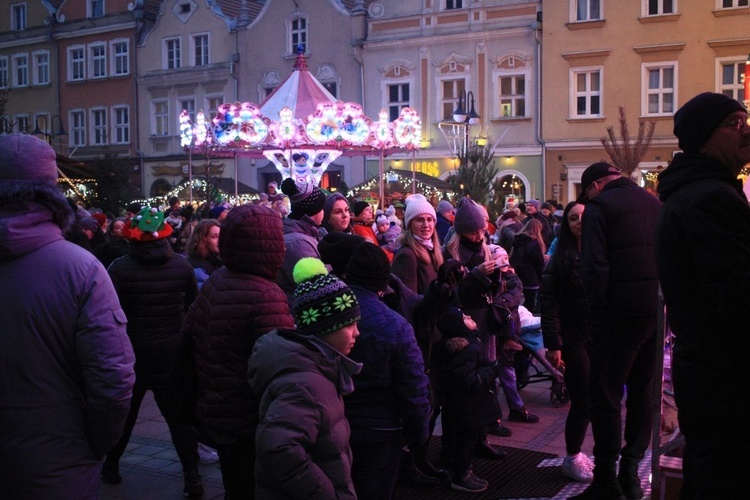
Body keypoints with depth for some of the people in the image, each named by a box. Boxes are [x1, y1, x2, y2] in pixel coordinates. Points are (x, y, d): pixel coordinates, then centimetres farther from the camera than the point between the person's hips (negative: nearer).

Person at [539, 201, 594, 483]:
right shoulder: (561, 259, -3)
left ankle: (575, 454, 22)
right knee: (583, 399, -2)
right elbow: (549, 302, -8)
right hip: (573, 336, -4)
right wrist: (553, 344, -14)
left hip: (600, 335, 4)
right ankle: (572, 459, 15)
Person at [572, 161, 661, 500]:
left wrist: (597, 312, -8)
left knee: (605, 395, 2)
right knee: (643, 390, 15)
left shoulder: (599, 206, -6)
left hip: (621, 312, -6)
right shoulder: (654, 203, 12)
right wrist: (663, 301, 17)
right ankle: (631, 469, 21)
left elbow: (595, 266, -15)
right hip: (656, 310, 7)